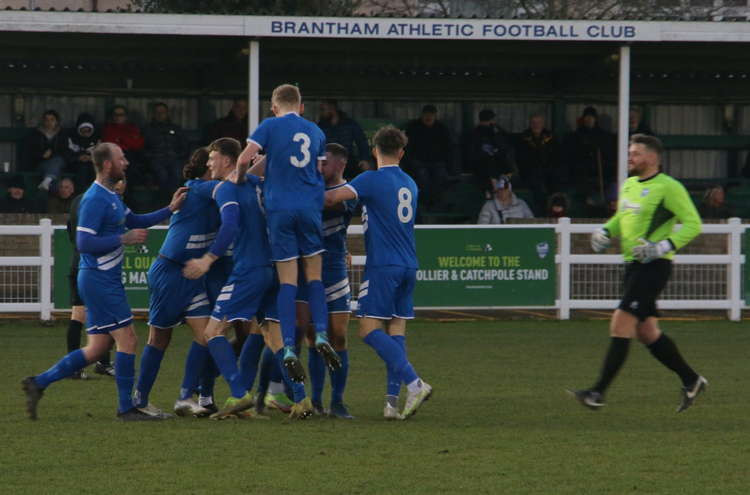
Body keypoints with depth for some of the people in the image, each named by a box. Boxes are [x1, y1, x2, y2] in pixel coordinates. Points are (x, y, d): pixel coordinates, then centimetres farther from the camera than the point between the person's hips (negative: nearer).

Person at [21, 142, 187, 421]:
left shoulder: (111, 196, 16)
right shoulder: (95, 199, -16)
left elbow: (133, 221, 27)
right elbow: (84, 243, -21)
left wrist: (170, 209, 19)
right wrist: (124, 239, -20)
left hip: (105, 280, 10)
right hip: (99, 280, -10)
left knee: (97, 349, 10)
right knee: (127, 340, -8)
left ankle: (38, 383, 11)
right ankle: (126, 408, -2)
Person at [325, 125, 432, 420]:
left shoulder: (372, 179, -7)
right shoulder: (410, 184, 15)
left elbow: (333, 197, -16)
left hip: (382, 264, -7)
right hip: (408, 265, 7)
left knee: (370, 329, -6)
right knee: (397, 330, 5)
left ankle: (414, 383, -19)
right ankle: (392, 401, -1)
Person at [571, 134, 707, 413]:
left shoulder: (668, 187, -11)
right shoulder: (628, 185, 14)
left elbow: (693, 224, -11)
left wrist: (665, 246, -22)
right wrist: (605, 231, 10)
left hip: (653, 266, -9)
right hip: (632, 265, 9)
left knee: (620, 325, -14)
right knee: (646, 332, 11)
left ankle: (599, 393, -14)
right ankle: (691, 380, 24)